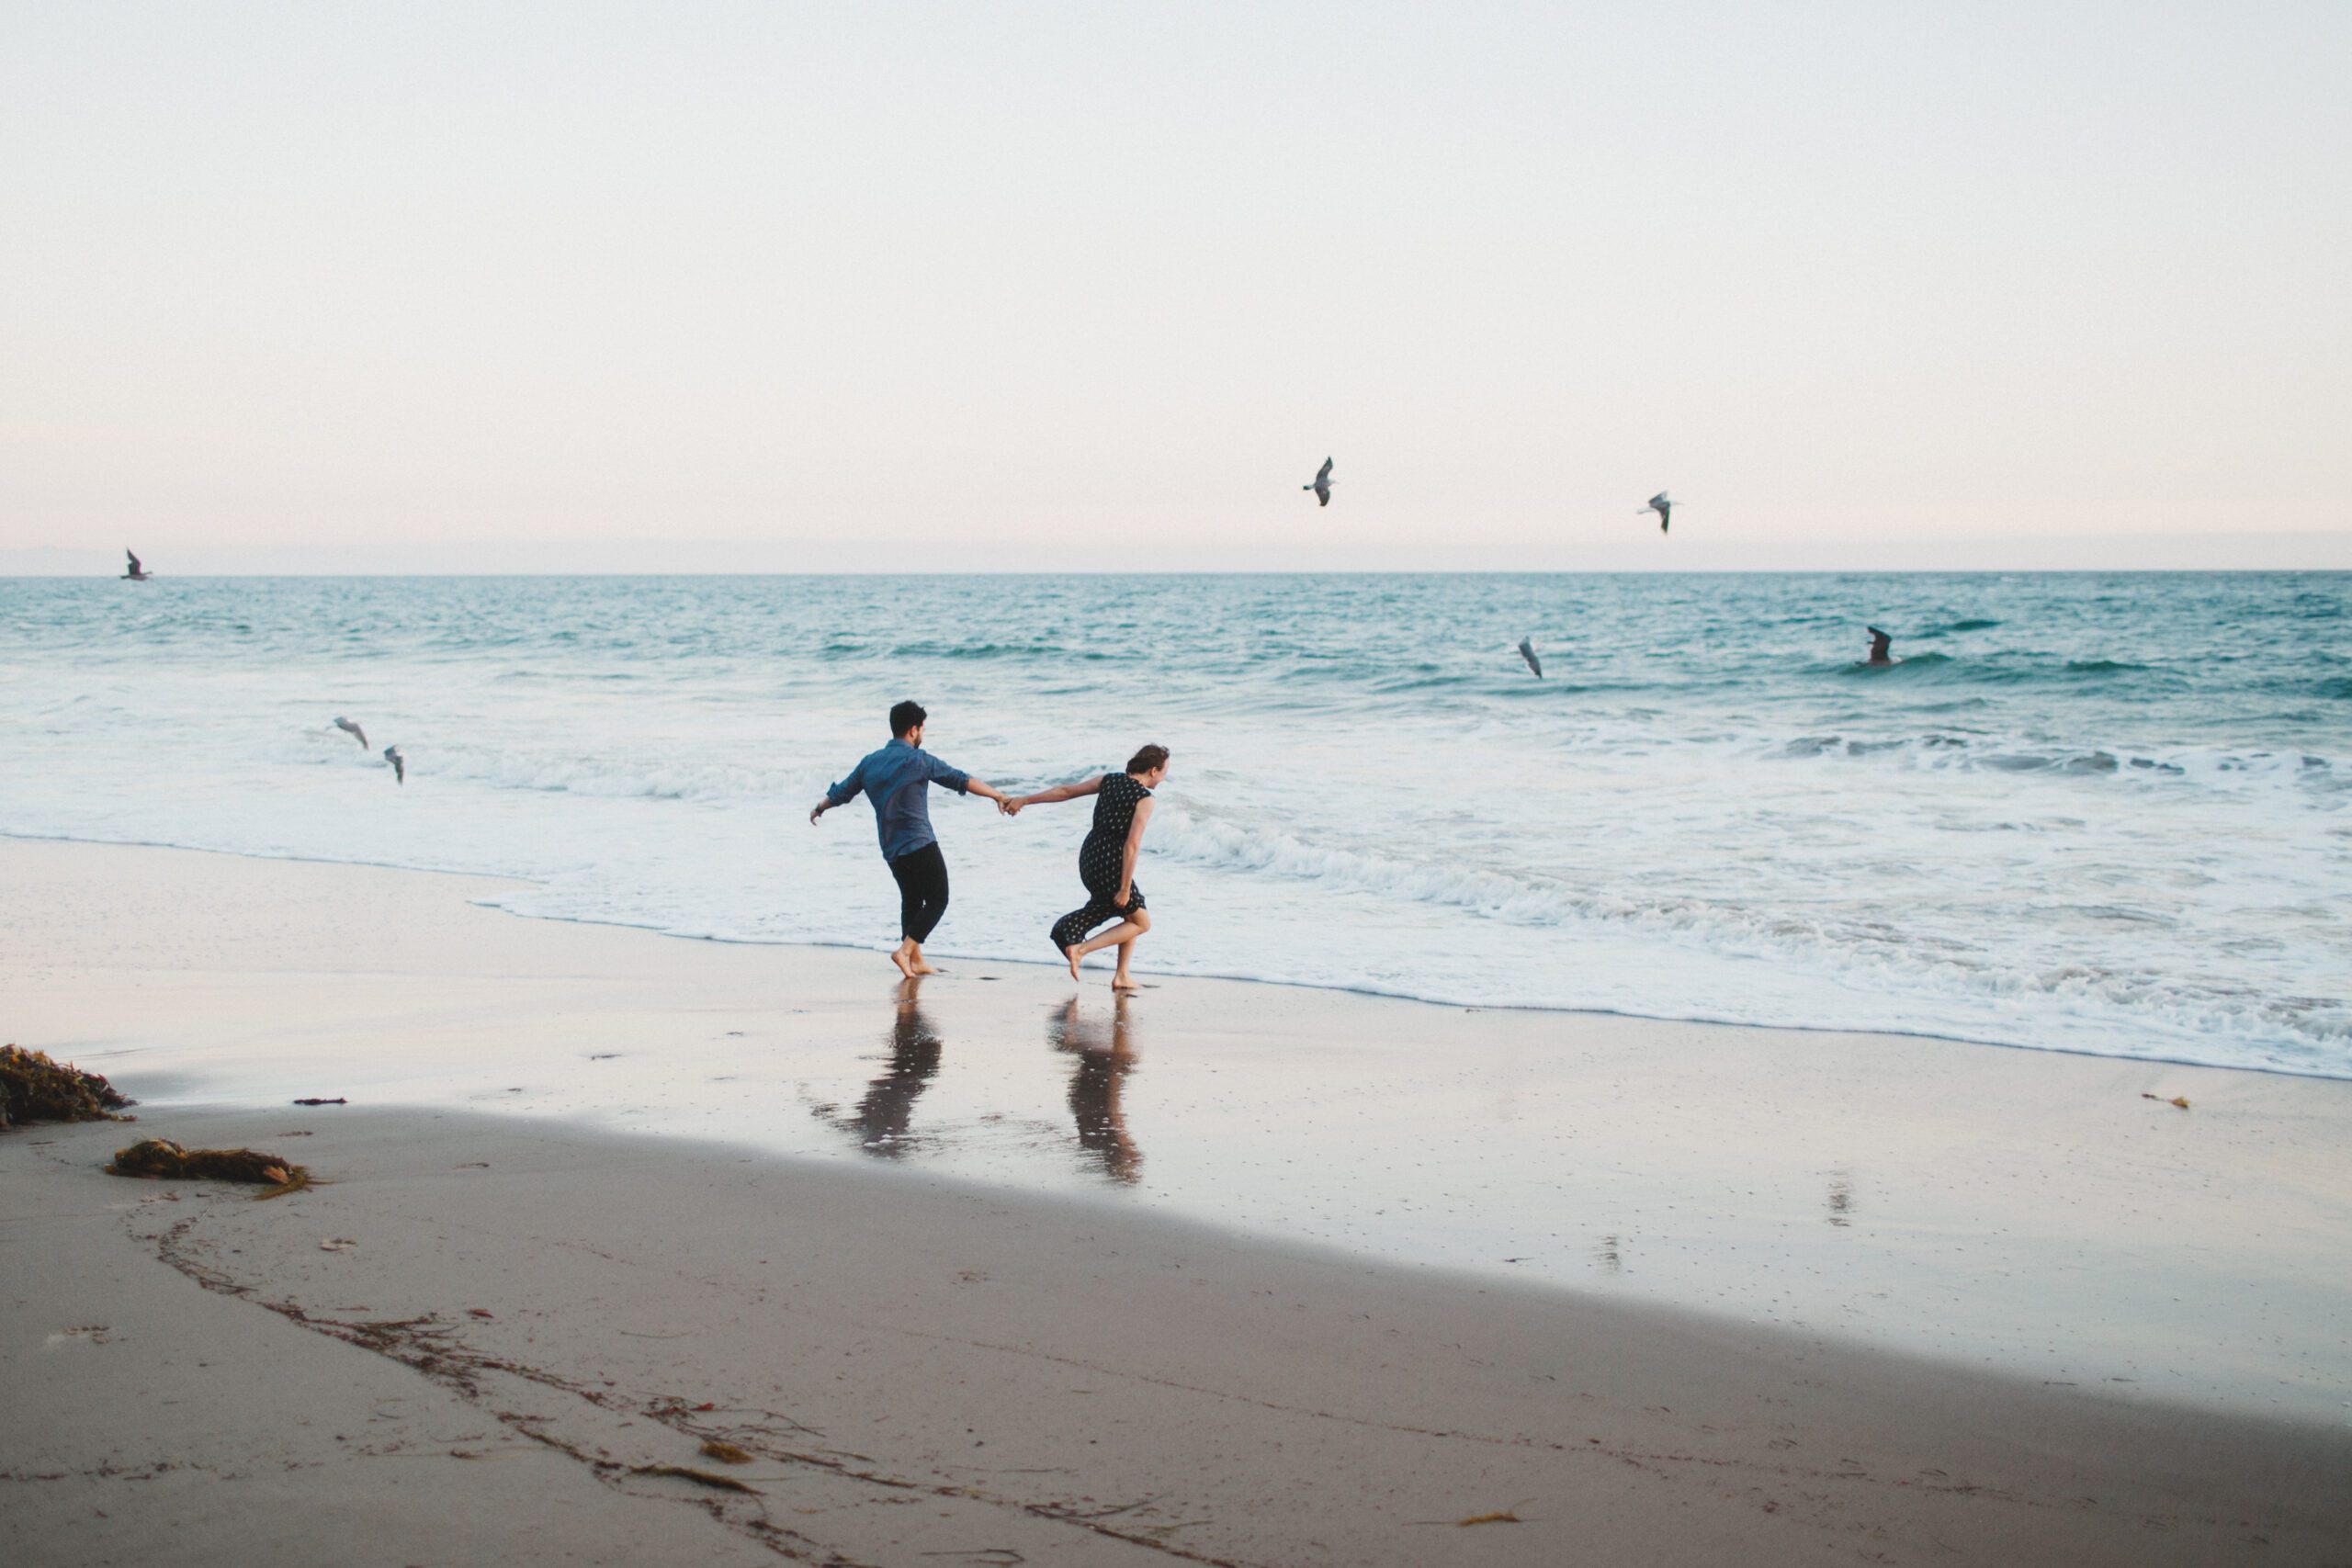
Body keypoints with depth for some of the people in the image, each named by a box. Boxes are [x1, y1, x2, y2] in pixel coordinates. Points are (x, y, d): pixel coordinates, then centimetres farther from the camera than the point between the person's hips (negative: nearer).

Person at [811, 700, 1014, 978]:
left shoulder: (870, 762, 8)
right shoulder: (918, 760, -10)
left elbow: (841, 792, 18)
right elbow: (960, 780, -11)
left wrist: (819, 809, 37)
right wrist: (997, 796, -6)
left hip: (891, 849, 7)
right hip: (920, 845, -7)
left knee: (911, 900, 19)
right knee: (937, 900, 0)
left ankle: (915, 960, 19)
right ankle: (904, 951, -13)